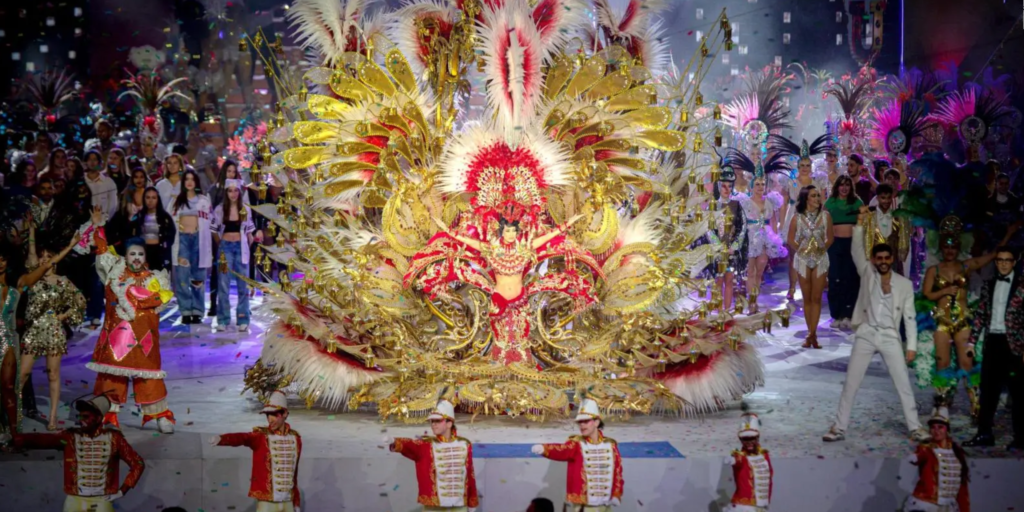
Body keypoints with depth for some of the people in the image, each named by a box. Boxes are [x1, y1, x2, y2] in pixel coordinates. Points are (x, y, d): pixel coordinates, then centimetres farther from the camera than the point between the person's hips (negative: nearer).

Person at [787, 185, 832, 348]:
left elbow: (830, 238, 5)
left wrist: (822, 249, -3)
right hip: (803, 259, 0)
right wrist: (801, 250, -1)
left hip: (821, 259, 0)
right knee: (807, 298, 5)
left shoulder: (825, 215, -4)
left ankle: (811, 334, 1)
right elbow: (791, 239, 4)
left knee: (816, 298, -1)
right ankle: (812, 334, 12)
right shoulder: (798, 218, -5)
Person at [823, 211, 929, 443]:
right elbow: (856, 251, -10)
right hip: (866, 335, 0)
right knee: (850, 383, 2)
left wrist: (911, 346, -3)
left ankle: (915, 427, 12)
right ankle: (839, 428, 9)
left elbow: (909, 317, 3)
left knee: (904, 384, 1)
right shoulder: (867, 274, 2)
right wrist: (860, 224, -20)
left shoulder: (904, 284, 2)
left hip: (890, 337, 0)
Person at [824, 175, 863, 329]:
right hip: (834, 243, 0)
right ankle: (836, 315, 5)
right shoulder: (830, 202, 7)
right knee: (835, 278, -1)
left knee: (851, 279, -1)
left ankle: (847, 315, 5)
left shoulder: (857, 202, 8)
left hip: (853, 243, 0)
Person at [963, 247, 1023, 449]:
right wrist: (972, 341, 7)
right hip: (992, 342, 5)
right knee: (988, 389, 8)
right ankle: (984, 433, 15)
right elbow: (980, 314, 13)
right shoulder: (989, 285, 12)